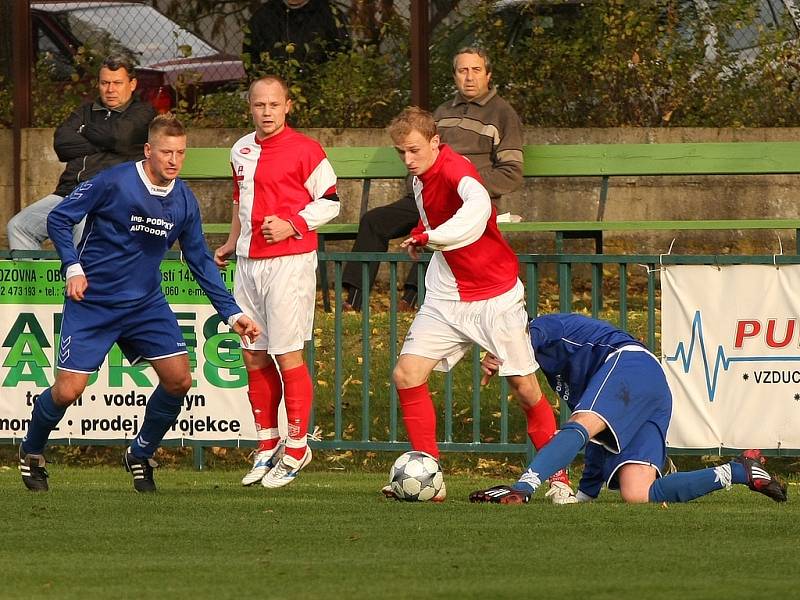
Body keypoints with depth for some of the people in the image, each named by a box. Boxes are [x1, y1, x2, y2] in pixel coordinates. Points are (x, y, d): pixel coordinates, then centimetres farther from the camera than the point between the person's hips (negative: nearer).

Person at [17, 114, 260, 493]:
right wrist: (73, 268, -19)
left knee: (179, 379, -7)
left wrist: (231, 313, 5)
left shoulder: (184, 201, -1)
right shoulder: (114, 183, -16)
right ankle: (31, 453, 21)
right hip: (92, 302, -5)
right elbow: (58, 219, -9)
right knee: (67, 391, -8)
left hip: (147, 304, 5)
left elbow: (200, 261, 9)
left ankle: (140, 456, 16)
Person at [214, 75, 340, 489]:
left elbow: (330, 201, -6)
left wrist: (292, 225, -16)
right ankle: (267, 447, 19)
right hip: (249, 262, 7)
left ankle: (296, 450, 2)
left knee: (288, 355, -7)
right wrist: (231, 245, 23)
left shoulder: (305, 150, -8)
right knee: (254, 357, 9)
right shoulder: (241, 151, 13)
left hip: (289, 261, -7)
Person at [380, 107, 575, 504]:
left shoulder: (455, 170, -21)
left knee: (524, 386, -1)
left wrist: (428, 236, -49)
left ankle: (558, 479, 14)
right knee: (406, 374, -8)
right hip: (446, 298, 7)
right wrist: (420, 236, 8)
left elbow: (478, 206, -45)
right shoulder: (420, 177, 4)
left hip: (496, 298, -7)